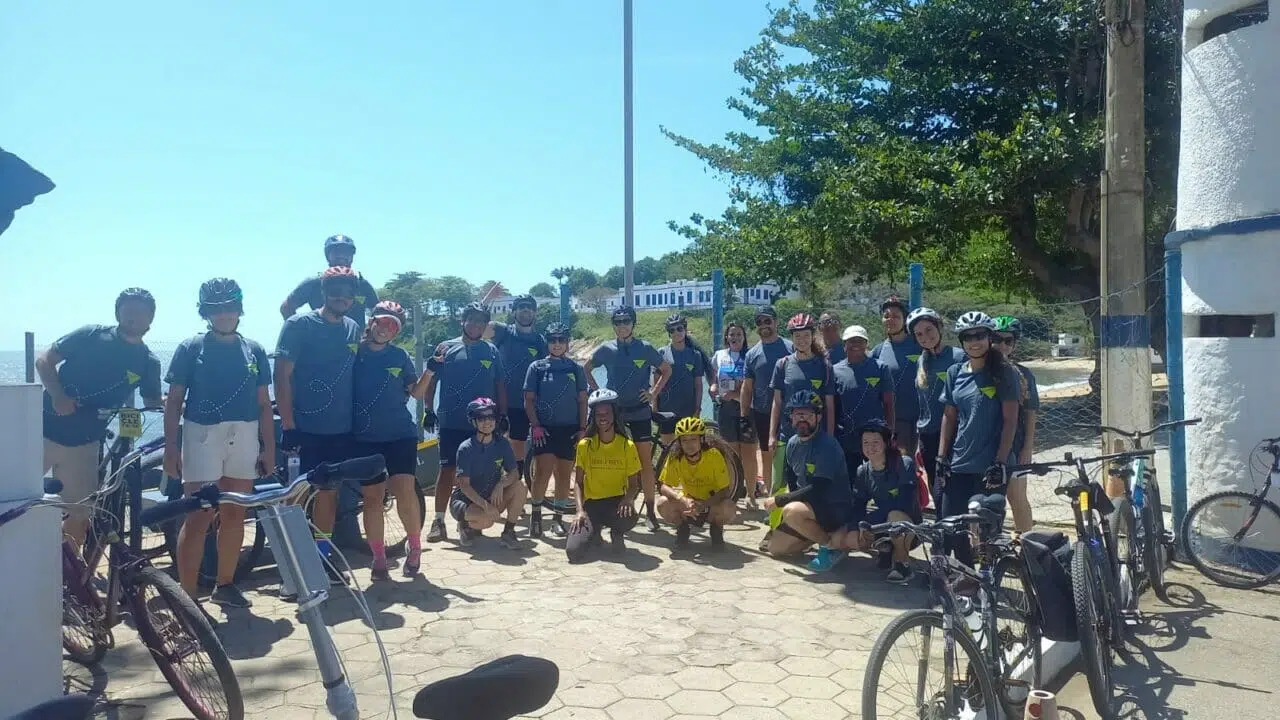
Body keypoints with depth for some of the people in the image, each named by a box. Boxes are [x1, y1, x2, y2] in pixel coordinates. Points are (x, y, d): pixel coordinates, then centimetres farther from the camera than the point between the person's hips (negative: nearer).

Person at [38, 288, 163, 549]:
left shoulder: (148, 363, 2)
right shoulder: (91, 335, -6)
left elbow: (153, 403, 11)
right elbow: (44, 360, -4)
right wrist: (57, 395, -20)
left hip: (83, 445, 3)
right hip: (45, 431, -2)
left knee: (80, 515, 7)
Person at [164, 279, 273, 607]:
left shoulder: (254, 351, 10)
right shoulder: (190, 348, 1)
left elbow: (264, 405, 11)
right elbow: (174, 401, 1)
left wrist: (270, 448, 7)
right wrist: (171, 447, -6)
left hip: (244, 439, 3)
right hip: (202, 436, -3)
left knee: (234, 516, 10)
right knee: (198, 518, -6)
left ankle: (225, 585, 23)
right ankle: (187, 595, 0)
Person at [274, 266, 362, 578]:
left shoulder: (354, 329, 8)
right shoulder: (298, 325, -6)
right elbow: (282, 376, -9)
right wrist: (288, 425, -13)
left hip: (341, 429, 5)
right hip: (306, 428, -5)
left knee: (329, 491, 13)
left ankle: (322, 557, 25)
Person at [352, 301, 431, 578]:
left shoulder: (400, 356, 4)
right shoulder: (354, 351, 2)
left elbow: (416, 392, 7)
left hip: (400, 434, 0)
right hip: (365, 437, 0)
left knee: (405, 491, -10)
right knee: (372, 497, 4)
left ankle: (414, 546, 11)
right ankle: (378, 558, 15)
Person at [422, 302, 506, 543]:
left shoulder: (492, 351, 9)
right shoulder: (446, 348, 4)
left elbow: (500, 385, 11)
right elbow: (431, 380, 5)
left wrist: (503, 415, 7)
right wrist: (429, 410, -3)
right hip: (451, 423, -2)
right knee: (447, 470, -2)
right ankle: (439, 521, 4)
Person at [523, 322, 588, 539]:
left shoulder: (575, 369, 8)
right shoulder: (536, 367, 5)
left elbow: (582, 400, 9)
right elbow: (529, 399, 3)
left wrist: (583, 428, 1)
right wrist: (535, 425, -8)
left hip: (569, 429, 2)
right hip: (544, 429, -2)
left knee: (564, 474, 5)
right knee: (543, 470, -14)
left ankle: (557, 517, 16)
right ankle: (536, 515, 0)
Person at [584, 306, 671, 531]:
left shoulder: (645, 348, -2)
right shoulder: (606, 349, 1)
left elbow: (666, 370, 9)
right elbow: (586, 369, 15)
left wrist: (654, 393, 0)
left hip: (640, 412, -1)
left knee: (645, 462, -1)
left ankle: (650, 510, 5)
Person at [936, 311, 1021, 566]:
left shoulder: (1003, 373, -5)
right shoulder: (955, 373, 7)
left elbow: (1010, 420, -8)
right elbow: (949, 416, 10)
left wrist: (1000, 462, -14)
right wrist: (941, 458, 5)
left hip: (990, 466, -4)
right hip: (958, 464, 4)